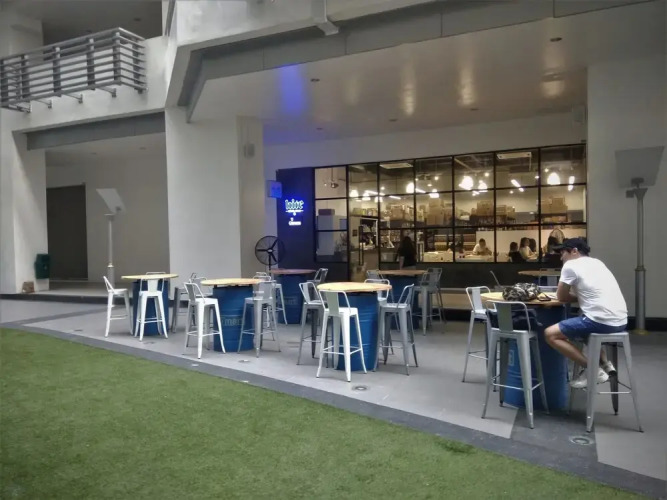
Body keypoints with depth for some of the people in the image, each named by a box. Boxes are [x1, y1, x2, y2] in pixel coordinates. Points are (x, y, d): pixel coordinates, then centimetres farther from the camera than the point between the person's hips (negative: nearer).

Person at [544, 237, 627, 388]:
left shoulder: (570, 266, -3)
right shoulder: (597, 263, 20)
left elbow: (561, 297, 5)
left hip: (603, 321, -9)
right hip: (620, 321, 9)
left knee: (550, 334, -2)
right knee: (586, 325, 37)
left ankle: (592, 369, -4)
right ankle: (604, 363, 20)